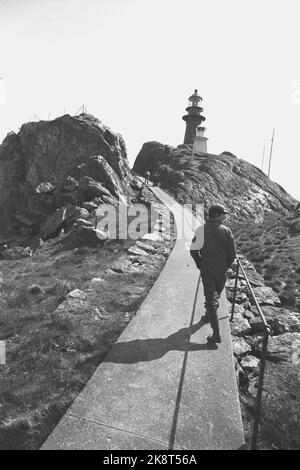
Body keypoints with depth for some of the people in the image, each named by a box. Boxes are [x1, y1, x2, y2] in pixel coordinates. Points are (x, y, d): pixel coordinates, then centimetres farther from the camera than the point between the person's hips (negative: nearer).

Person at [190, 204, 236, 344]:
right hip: (221, 270, 2)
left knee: (211, 298, 0)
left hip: (207, 269, -2)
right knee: (215, 295, 24)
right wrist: (225, 267, 10)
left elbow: (193, 251, -13)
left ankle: (216, 334, -1)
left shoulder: (201, 229, -9)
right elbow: (232, 253, -6)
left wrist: (200, 265, 3)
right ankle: (208, 316, 48)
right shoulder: (226, 231, -6)